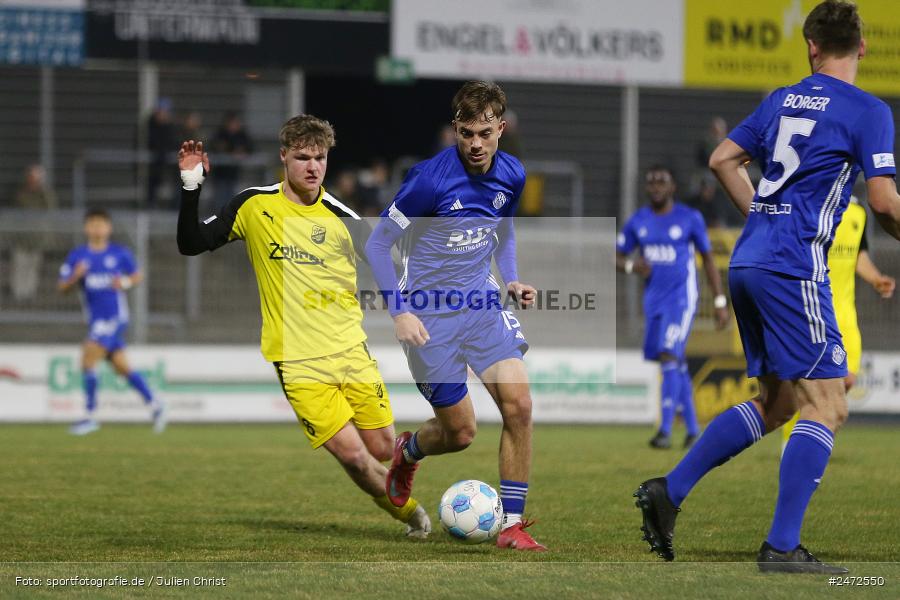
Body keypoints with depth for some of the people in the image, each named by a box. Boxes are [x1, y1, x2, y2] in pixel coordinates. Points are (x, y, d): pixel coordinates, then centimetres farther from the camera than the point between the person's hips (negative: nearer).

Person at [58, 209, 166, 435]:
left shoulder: (120, 254, 0)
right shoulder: (77, 256, 6)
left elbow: (137, 276, 11)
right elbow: (62, 287, 3)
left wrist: (126, 282, -10)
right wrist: (75, 277, -17)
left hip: (115, 317, -5)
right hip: (95, 320, 5)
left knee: (88, 359, -17)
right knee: (122, 367, 8)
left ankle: (90, 415, -10)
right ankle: (154, 404, 25)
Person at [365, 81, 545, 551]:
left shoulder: (511, 175, -1)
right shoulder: (430, 178, -19)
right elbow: (377, 244, -10)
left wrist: (511, 281, 4)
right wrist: (399, 313, -16)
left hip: (482, 304, 4)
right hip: (430, 314, -4)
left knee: (518, 404, -15)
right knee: (460, 432, 1)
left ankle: (511, 524, -5)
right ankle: (408, 452, 37)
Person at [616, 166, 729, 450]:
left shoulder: (690, 218, -4)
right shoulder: (638, 221, 6)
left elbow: (708, 259, 2)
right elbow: (616, 257, 11)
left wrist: (720, 301, 0)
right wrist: (631, 265, -13)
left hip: (681, 298, -5)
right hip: (654, 300, 5)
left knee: (669, 357, -19)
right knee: (676, 365, 11)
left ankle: (665, 430, -22)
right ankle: (692, 428, 24)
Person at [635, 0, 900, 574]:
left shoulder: (783, 100, 15)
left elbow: (723, 160, 19)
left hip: (748, 264, 8)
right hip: (795, 269, -8)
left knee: (775, 402, 18)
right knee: (826, 407, -5)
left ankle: (668, 491, 15)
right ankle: (782, 547, -10)